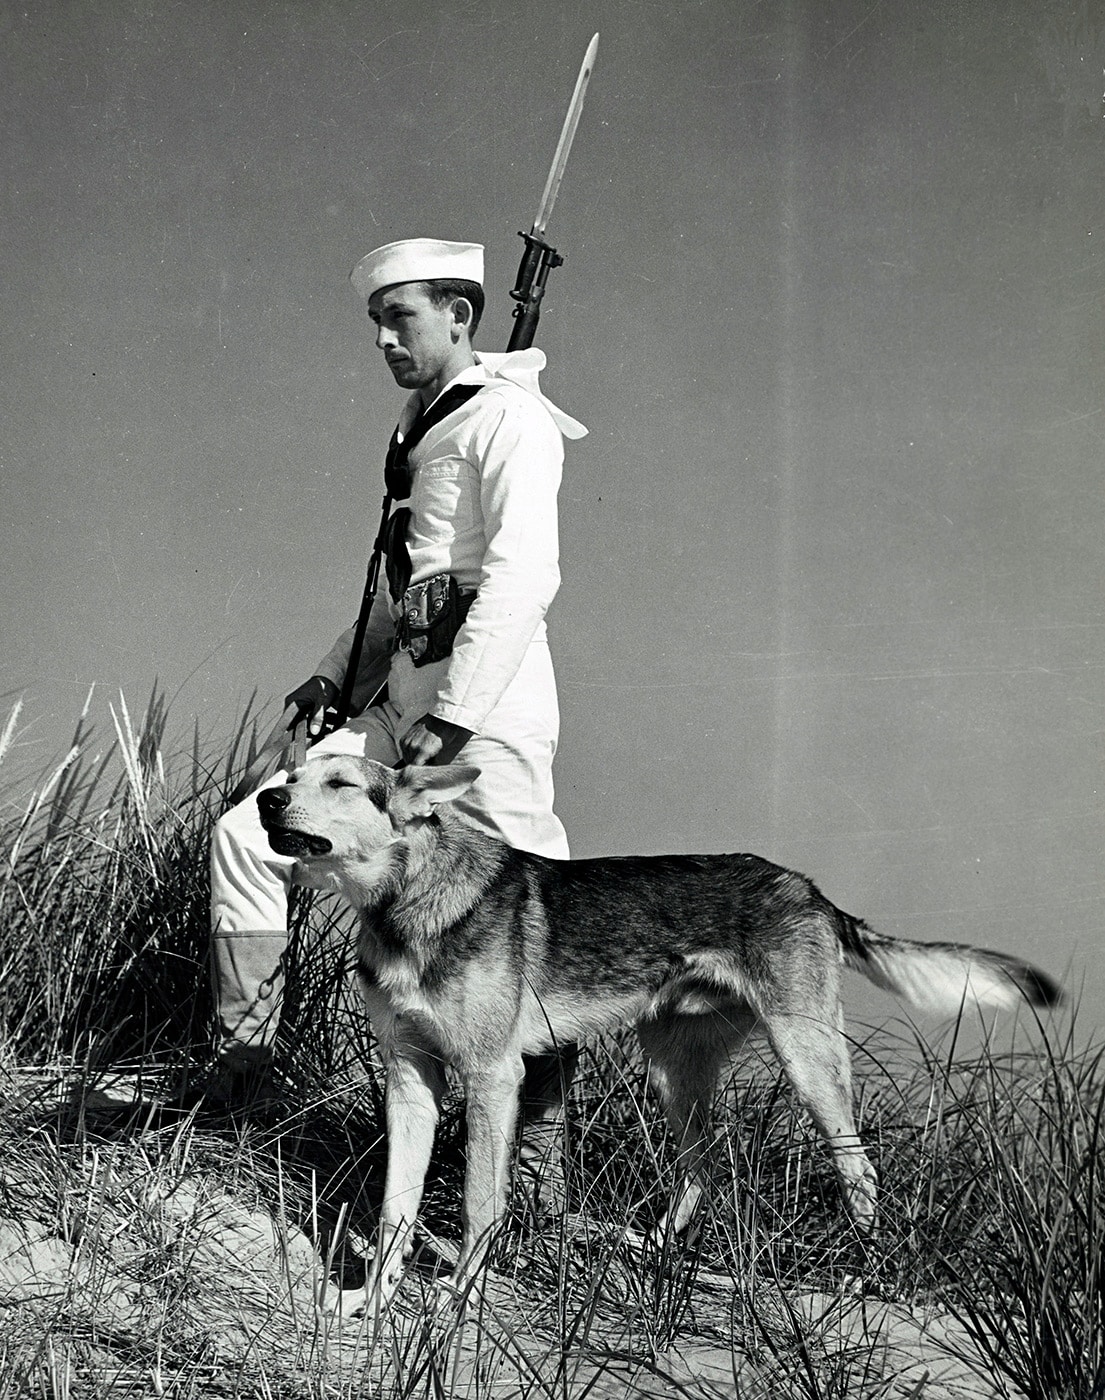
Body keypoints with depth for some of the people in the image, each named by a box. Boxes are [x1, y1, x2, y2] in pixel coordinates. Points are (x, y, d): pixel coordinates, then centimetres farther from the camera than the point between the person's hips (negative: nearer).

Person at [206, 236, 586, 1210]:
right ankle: (242, 1056, 9)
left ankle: (541, 1149, -1)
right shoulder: (422, 430, 23)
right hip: (406, 706, 9)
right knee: (249, 835, 3)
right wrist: (340, 671, 21)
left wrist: (454, 717, -24)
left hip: (488, 709, -9)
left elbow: (524, 576, -18)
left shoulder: (507, 416, -5)